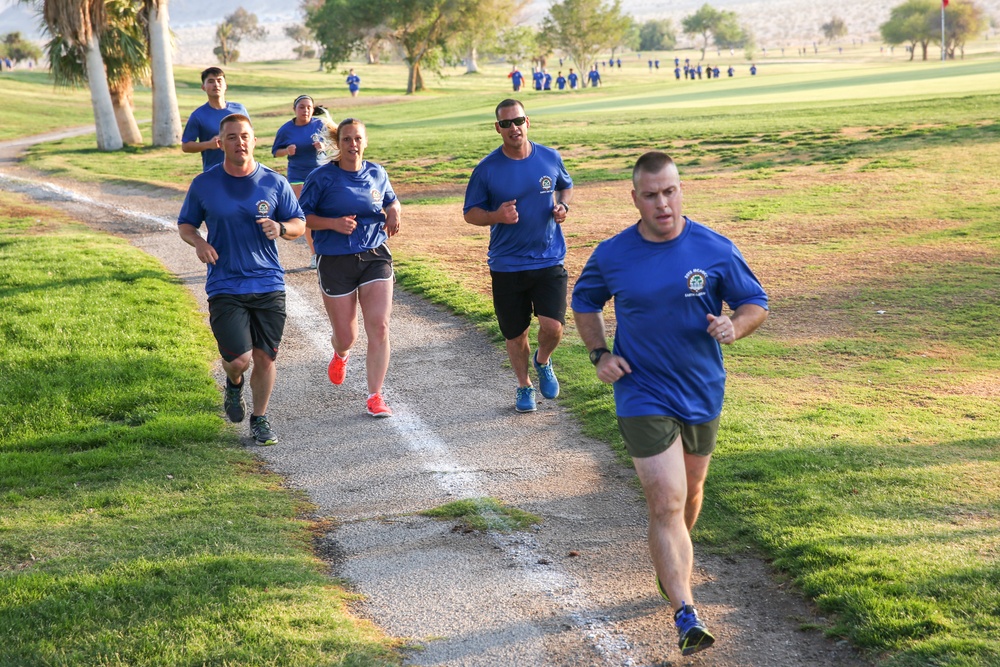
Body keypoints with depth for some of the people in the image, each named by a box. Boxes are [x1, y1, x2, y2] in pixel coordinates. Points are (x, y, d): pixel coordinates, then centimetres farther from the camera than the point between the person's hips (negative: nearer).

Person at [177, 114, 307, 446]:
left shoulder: (275, 183, 2)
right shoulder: (203, 185, 1)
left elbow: (300, 224, 9)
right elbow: (185, 224, 12)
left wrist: (281, 228, -14)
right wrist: (197, 241, -10)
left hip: (269, 284, 1)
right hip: (224, 287, -1)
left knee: (265, 358, 3)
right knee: (239, 359, -12)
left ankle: (259, 419, 25)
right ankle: (234, 384, 25)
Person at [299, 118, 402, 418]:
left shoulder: (377, 174, 5)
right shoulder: (322, 177, -7)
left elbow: (391, 201, 23)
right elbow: (301, 216, -5)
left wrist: (394, 213, 0)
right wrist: (333, 223, -20)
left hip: (375, 257, 2)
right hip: (336, 263, -2)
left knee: (379, 328, -11)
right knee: (346, 337, 6)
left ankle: (375, 397, -1)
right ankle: (340, 355, 47)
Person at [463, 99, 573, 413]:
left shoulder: (550, 158, -1)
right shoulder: (487, 169, -8)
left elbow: (566, 185, 18)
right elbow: (470, 213, 0)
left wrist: (563, 206, -4)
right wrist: (496, 216, -20)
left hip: (549, 261, 0)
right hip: (507, 266, 0)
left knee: (553, 326, -13)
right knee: (515, 333, 10)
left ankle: (542, 361, 22)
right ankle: (524, 385, 36)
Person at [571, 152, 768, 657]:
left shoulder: (715, 250, -8)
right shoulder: (611, 256, -7)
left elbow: (756, 303, 1)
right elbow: (584, 302, 12)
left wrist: (734, 327, -21)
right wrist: (599, 354, -3)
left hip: (703, 392, 3)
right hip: (643, 395, -2)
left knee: (690, 492, 22)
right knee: (666, 505, -12)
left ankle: (673, 564, 51)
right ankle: (686, 616, -17)